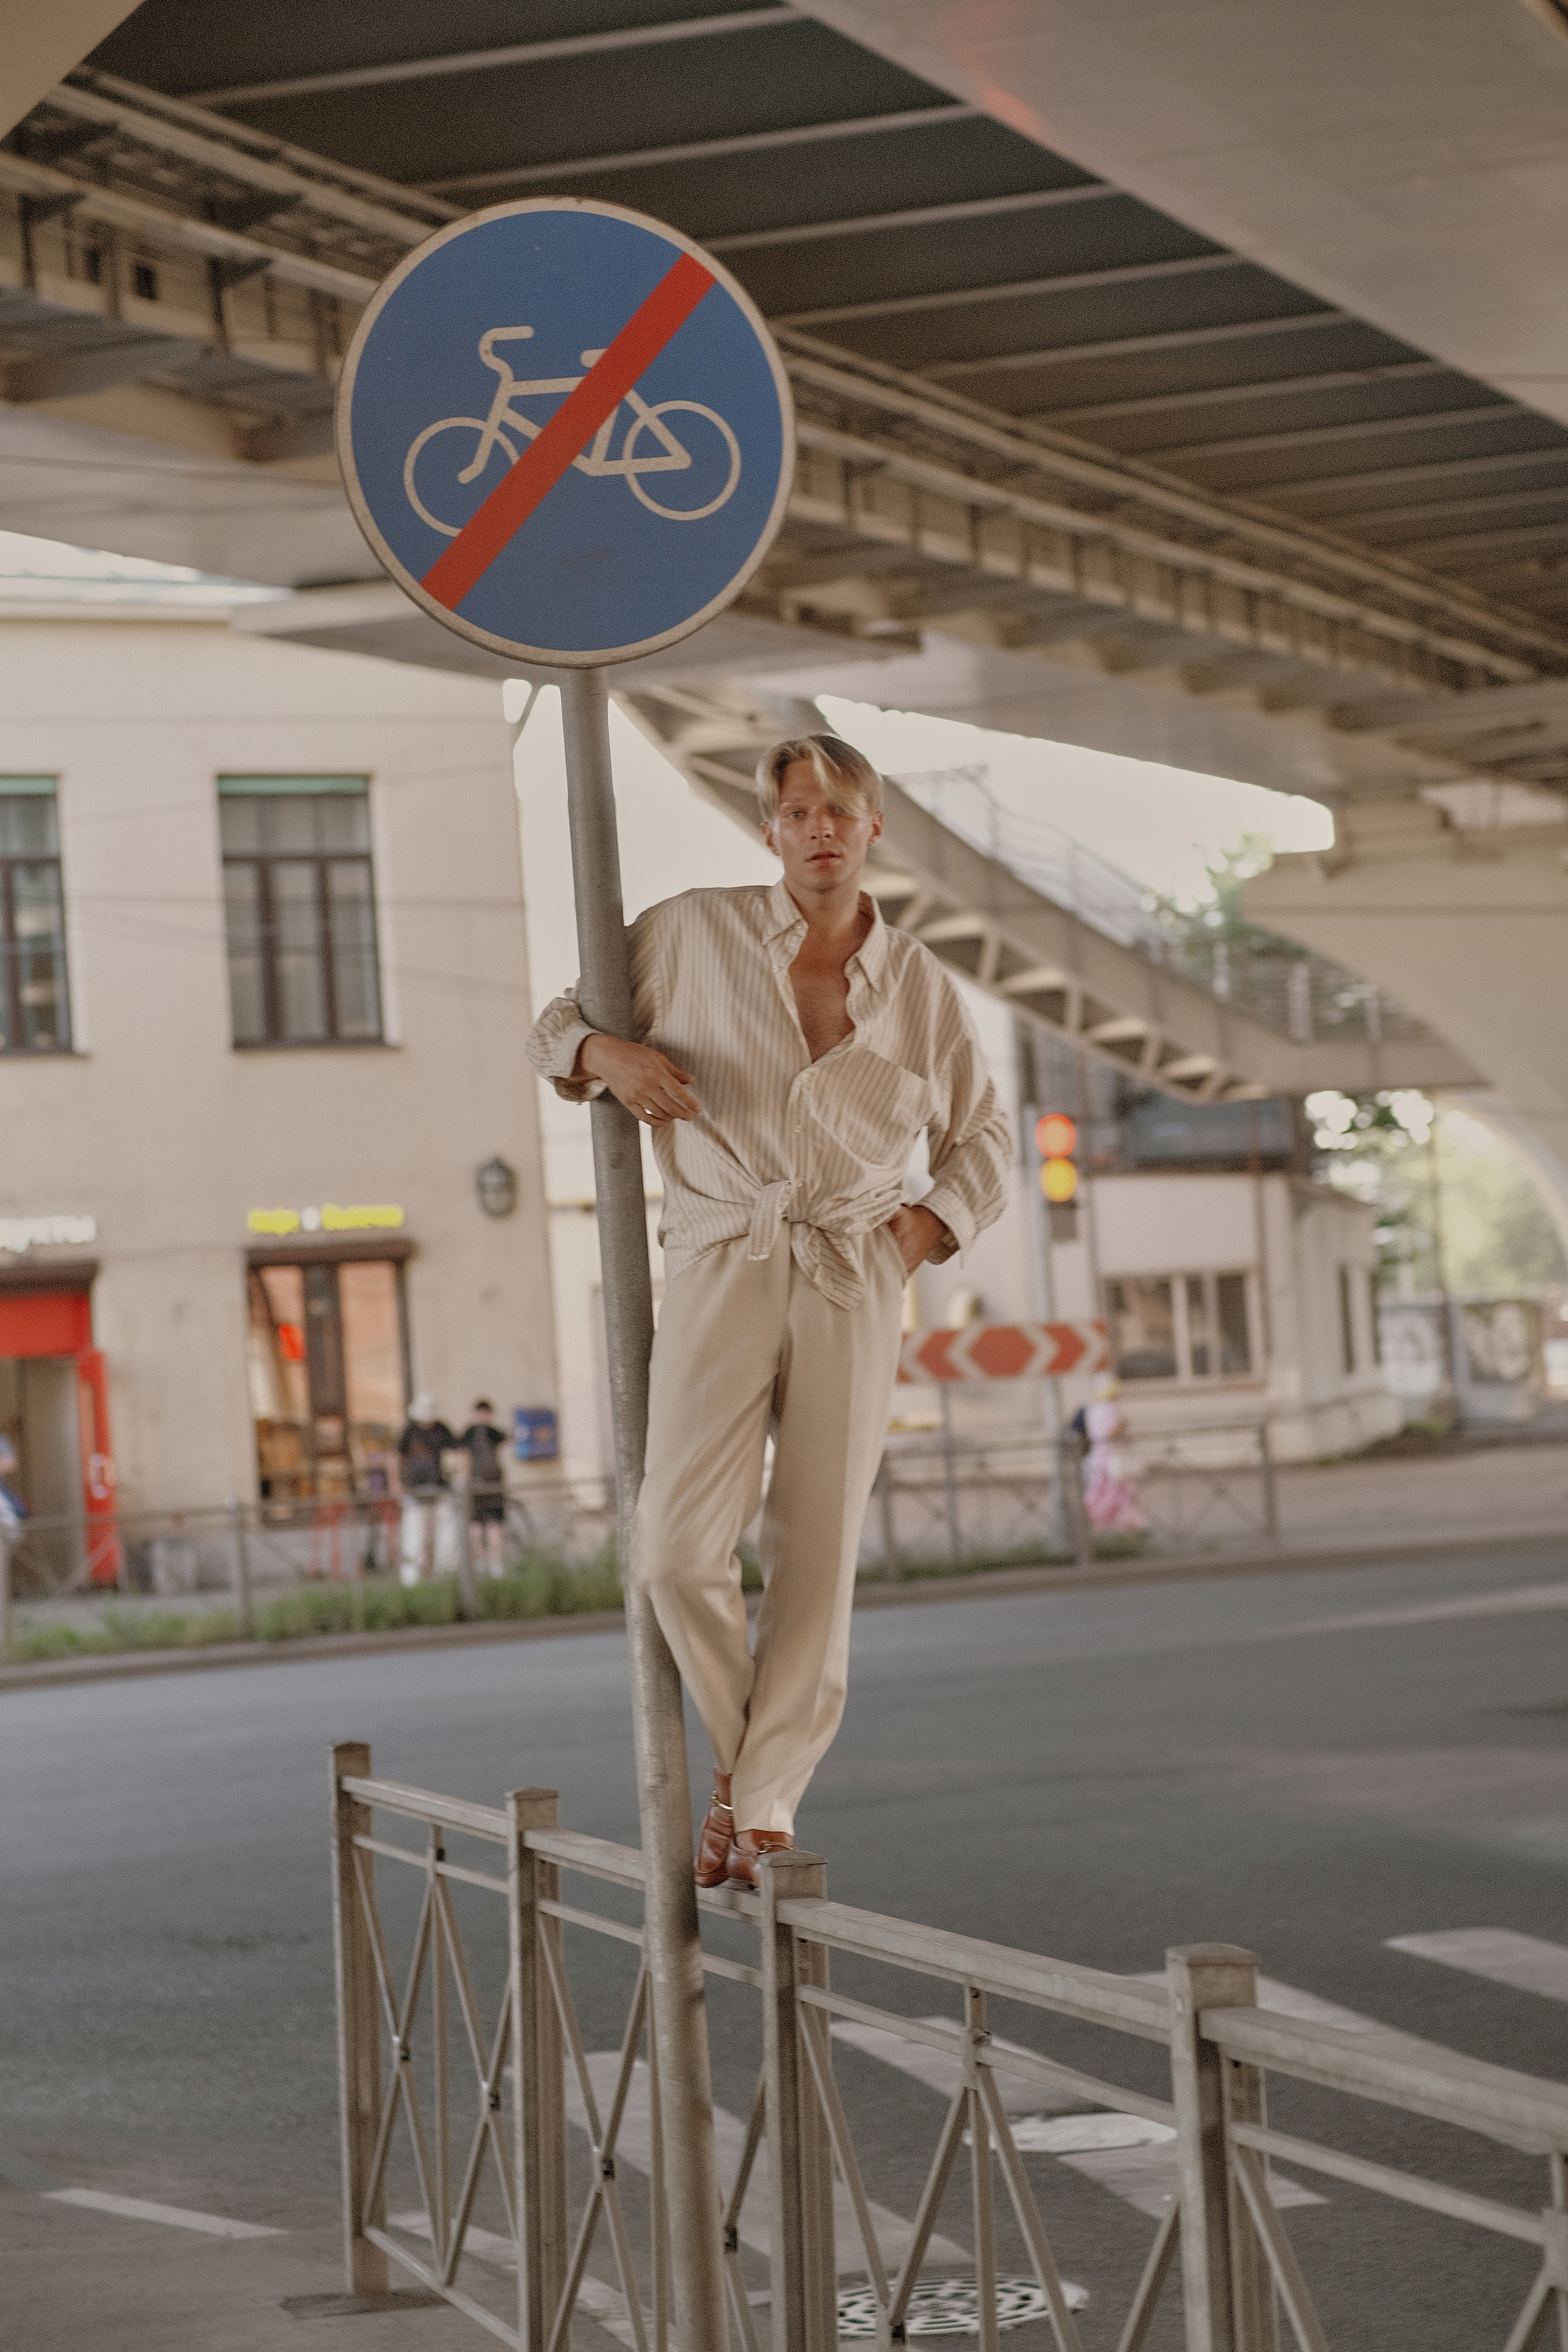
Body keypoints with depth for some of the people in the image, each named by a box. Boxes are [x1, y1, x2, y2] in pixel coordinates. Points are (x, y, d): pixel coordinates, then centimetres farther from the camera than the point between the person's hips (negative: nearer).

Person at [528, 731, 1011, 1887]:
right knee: (681, 1548, -13)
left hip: (854, 1281, 1)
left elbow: (982, 1139, 20)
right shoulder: (691, 933, 2)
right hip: (725, 1263, -1)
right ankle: (740, 1745, 12)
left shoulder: (920, 986, 8)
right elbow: (558, 1025, 12)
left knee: (818, 1554, -4)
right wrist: (605, 1051, -11)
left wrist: (928, 1225, 1)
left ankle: (765, 1805, 5)